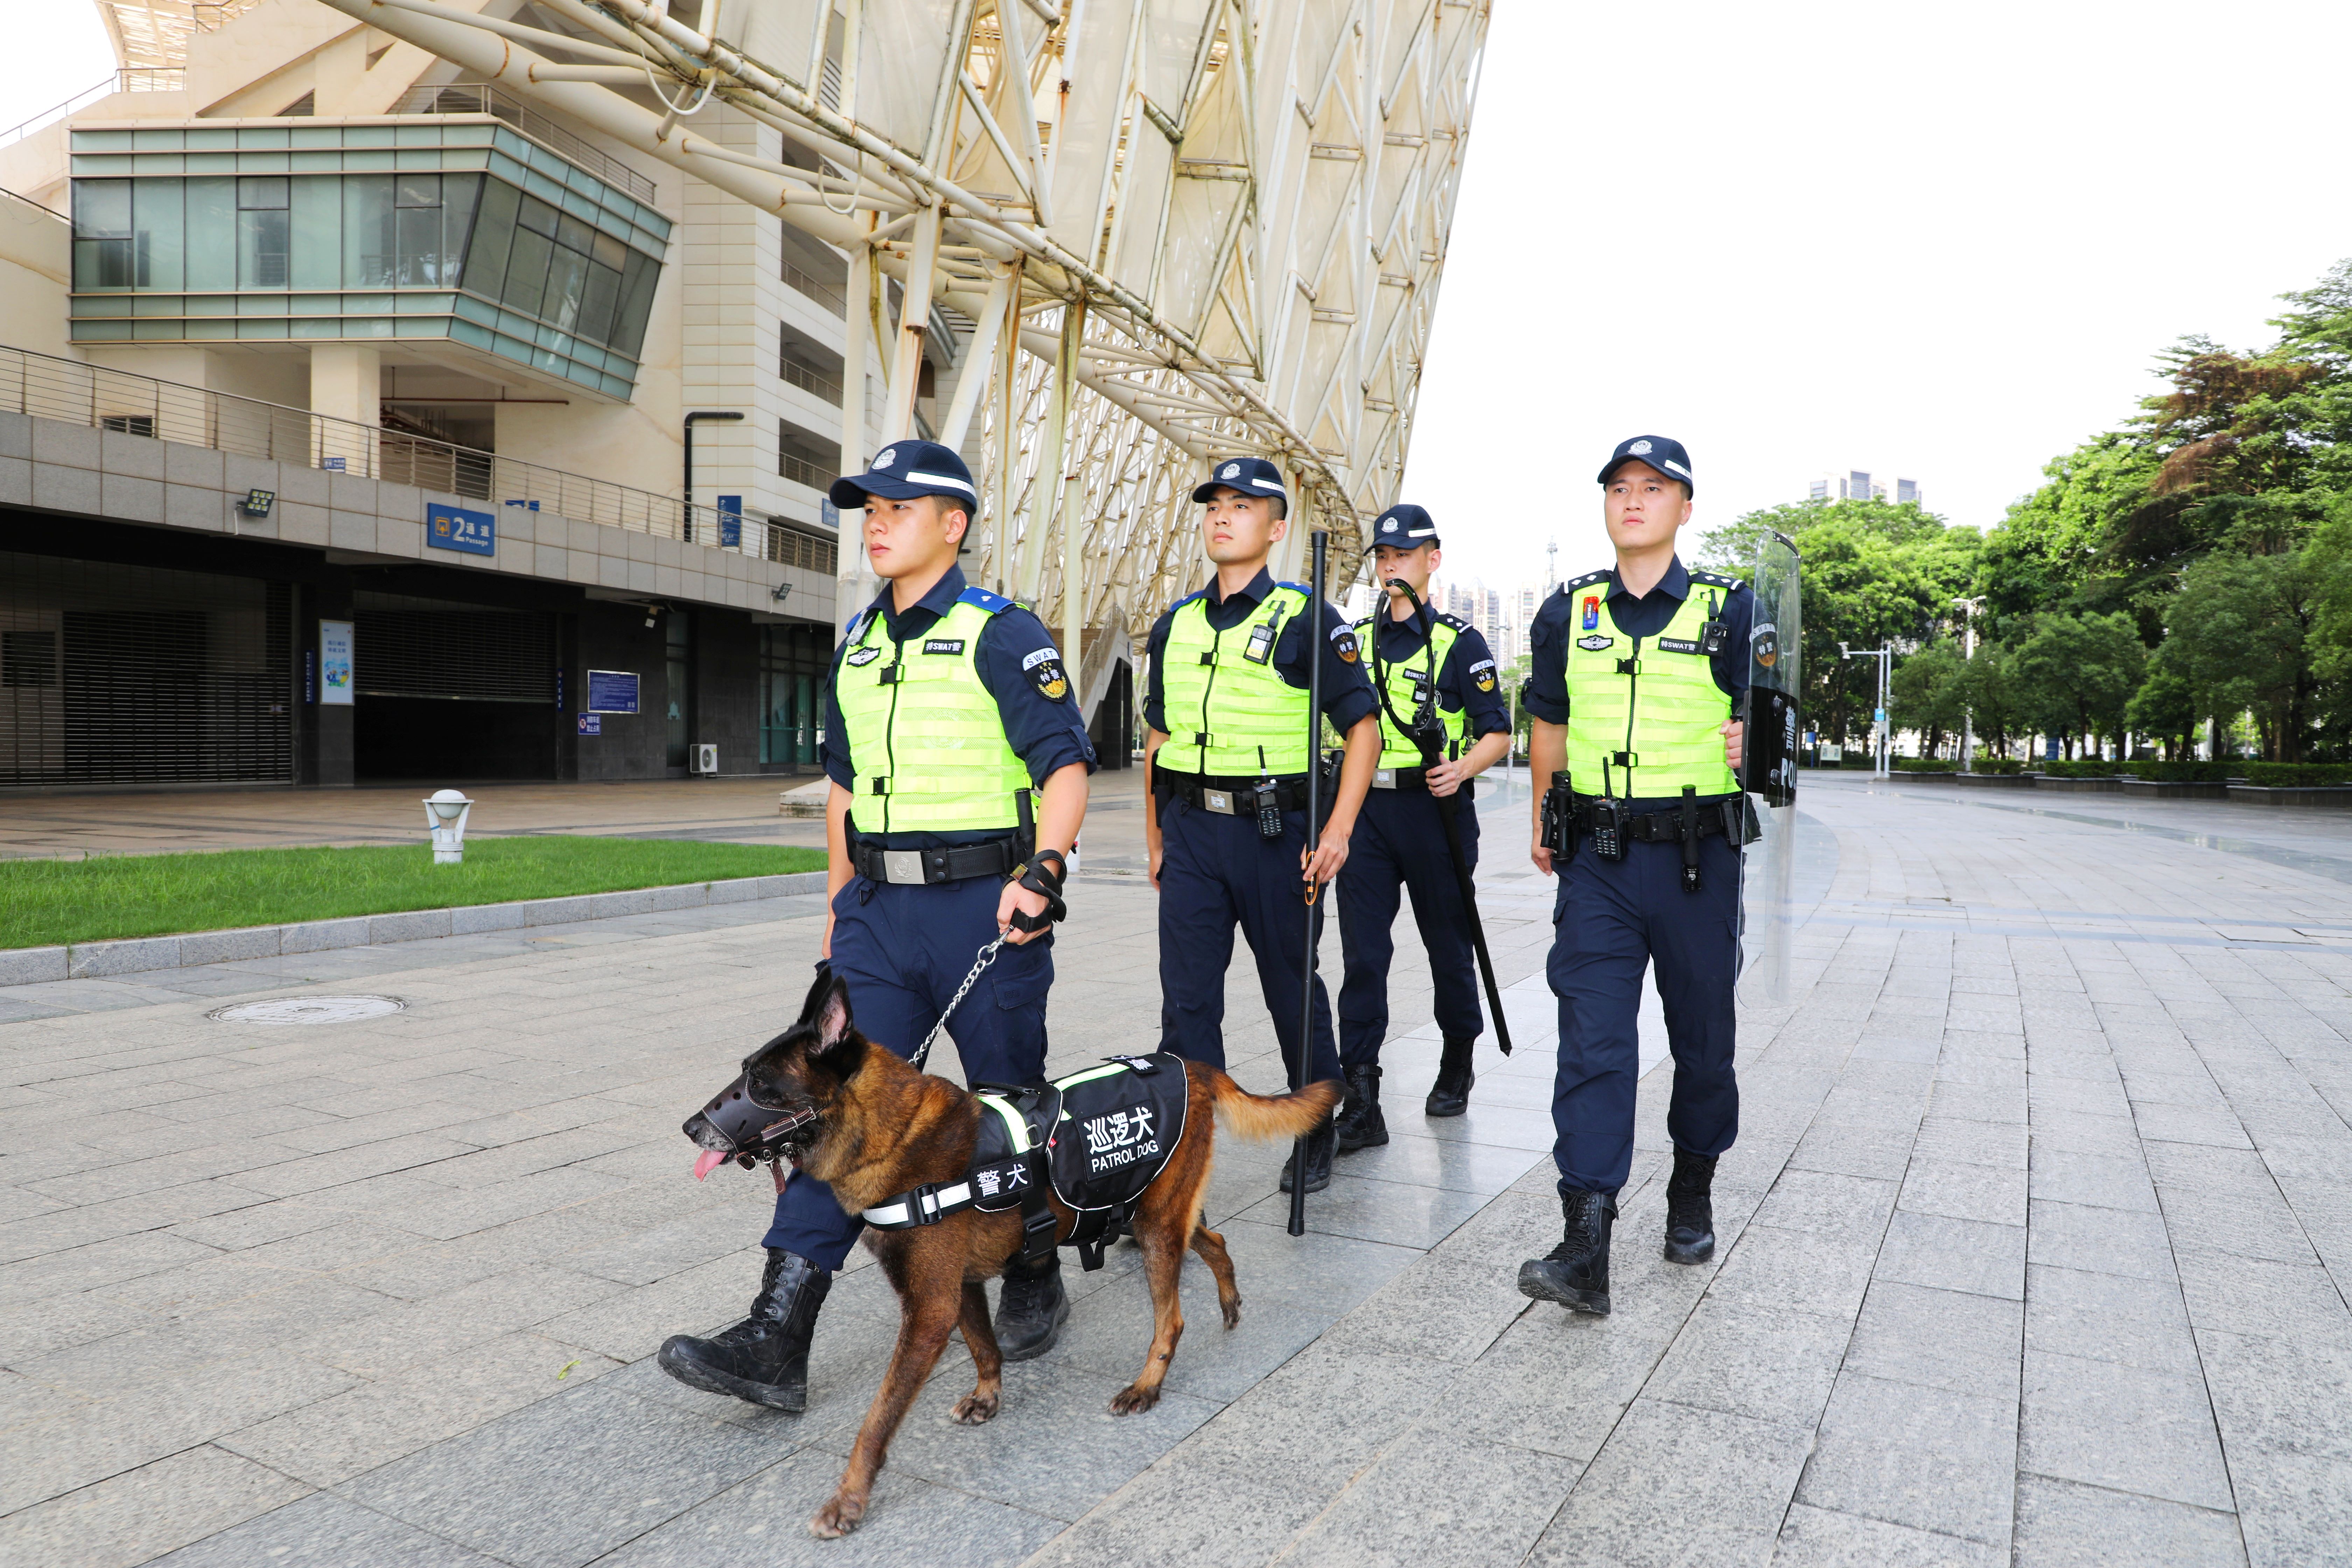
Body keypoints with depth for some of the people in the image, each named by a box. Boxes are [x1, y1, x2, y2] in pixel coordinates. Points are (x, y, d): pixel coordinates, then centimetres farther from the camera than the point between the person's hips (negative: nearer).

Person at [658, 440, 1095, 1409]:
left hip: (983, 909, -5)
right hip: (878, 913, 6)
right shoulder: (856, 646, 14)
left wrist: (1041, 871, -26)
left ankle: (1033, 1285, 30)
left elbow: (1065, 763, -13)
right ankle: (777, 1339, -1)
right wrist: (839, 900, 19)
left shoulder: (1002, 636, -7)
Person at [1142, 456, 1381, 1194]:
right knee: (1186, 997, 1)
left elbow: (1363, 728, -5)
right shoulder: (1175, 624, 11)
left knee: (1293, 992, 9)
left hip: (1272, 828, -4)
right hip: (1190, 829, 4)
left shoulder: (1306, 620, -4)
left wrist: (1338, 831, -13)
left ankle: (1317, 1138, 29)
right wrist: (1156, 837, 15)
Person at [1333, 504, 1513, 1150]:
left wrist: (1463, 769, -23)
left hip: (1434, 808, -3)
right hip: (1365, 809, 3)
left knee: (1448, 945, 11)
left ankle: (1456, 1067, 34)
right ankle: (1360, 1103, -4)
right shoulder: (1354, 639, 11)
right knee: (1363, 953, -5)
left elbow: (1497, 733, -4)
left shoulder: (1460, 642, -2)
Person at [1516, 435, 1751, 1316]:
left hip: (1696, 855, -1)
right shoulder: (1568, 613, 8)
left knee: (1702, 1035, 12)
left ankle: (1693, 1192, 35)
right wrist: (1545, 826, 18)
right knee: (1593, 1040, -7)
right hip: (1598, 856, 1)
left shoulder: (1730, 609, 1)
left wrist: (1750, 744, -18)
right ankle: (1585, 1246, -9)